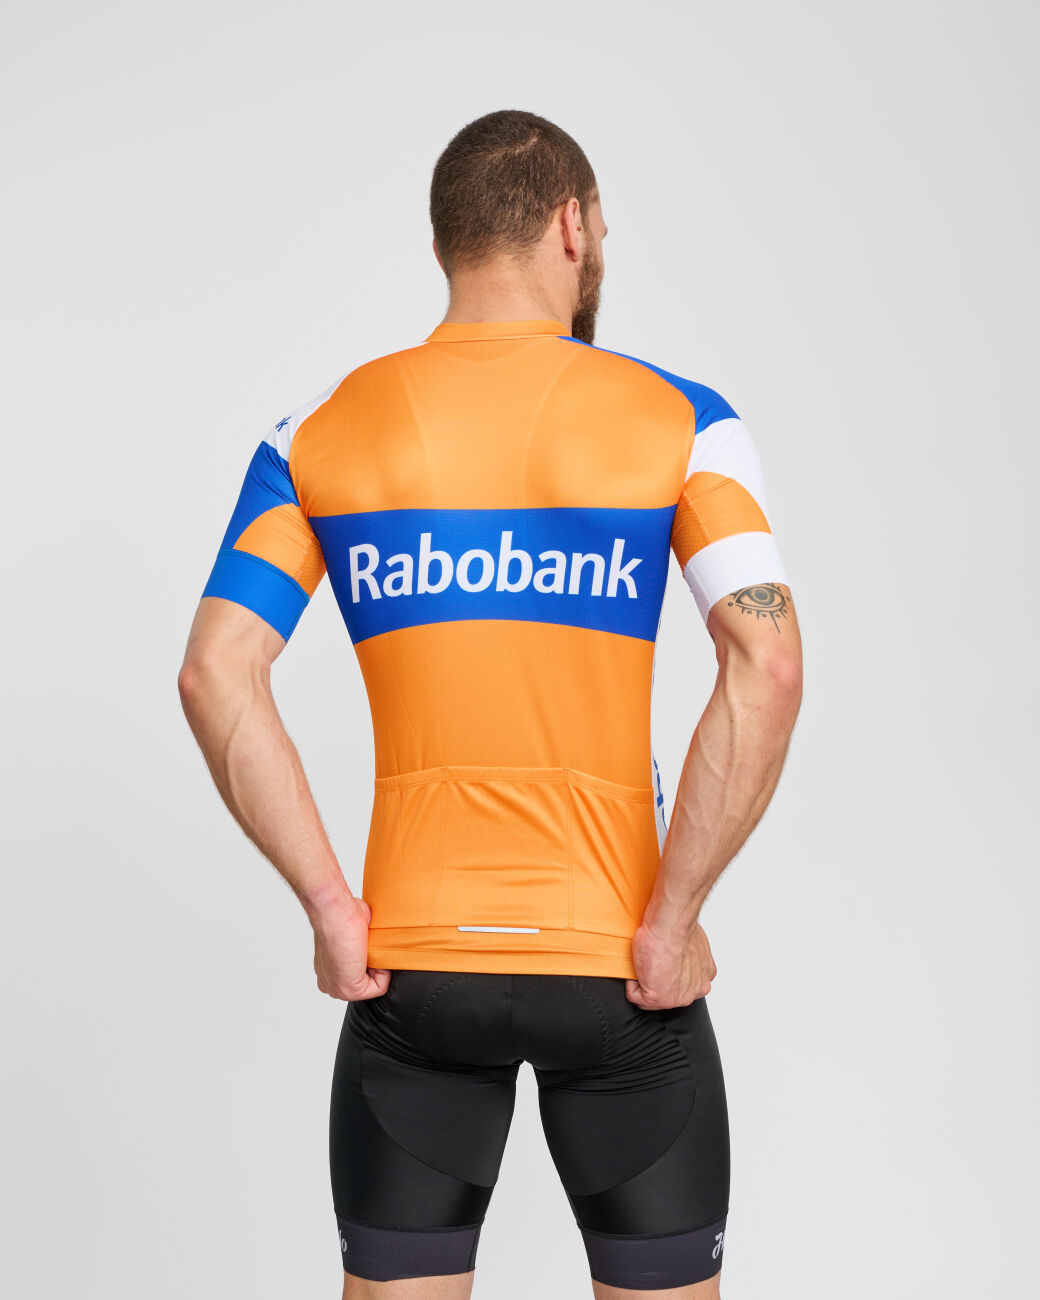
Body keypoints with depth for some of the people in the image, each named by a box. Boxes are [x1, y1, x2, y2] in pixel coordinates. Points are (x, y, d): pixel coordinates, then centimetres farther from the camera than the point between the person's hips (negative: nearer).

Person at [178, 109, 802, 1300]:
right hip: (616, 974, -1)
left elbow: (214, 677, -6)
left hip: (411, 966, 2)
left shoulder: (320, 432, 3)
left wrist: (331, 910, -4)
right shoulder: (678, 421, -4)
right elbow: (766, 673, -17)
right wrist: (672, 919, -11)